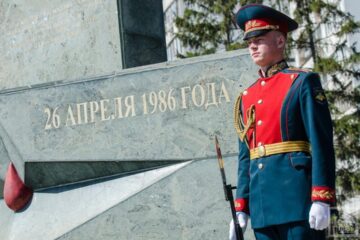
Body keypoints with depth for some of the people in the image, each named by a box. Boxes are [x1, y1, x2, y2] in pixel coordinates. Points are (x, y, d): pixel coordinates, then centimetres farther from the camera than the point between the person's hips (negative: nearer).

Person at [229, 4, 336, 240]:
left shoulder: (303, 82, 1)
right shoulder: (246, 97, 18)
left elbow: (322, 143, -7)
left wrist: (322, 199, -15)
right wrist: (240, 208, 12)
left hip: (296, 193, -6)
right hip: (261, 203, 6)